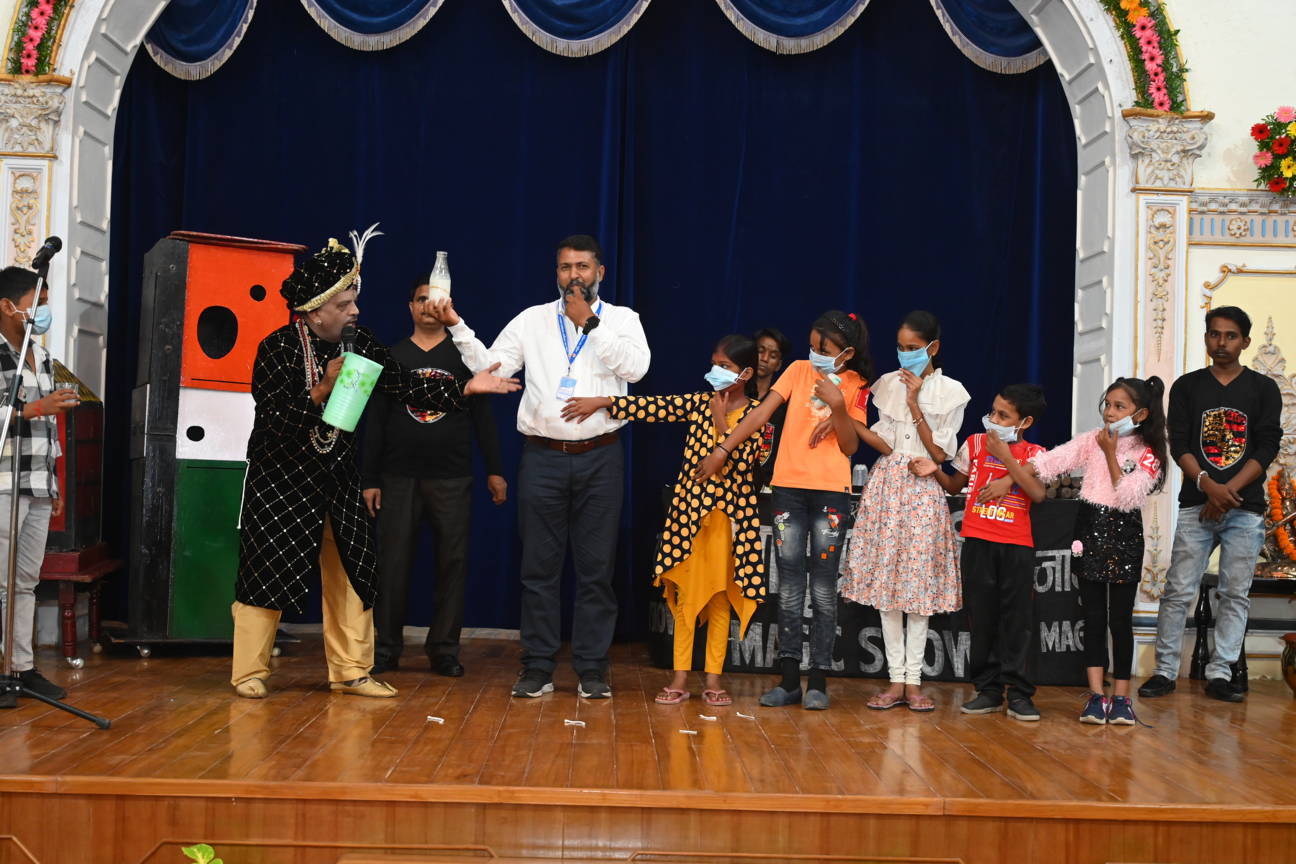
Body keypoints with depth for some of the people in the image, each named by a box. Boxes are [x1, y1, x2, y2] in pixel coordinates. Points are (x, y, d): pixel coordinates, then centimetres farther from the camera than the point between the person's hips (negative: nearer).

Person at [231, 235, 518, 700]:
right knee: (267, 571, -3)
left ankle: (350, 671, 13)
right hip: (280, 475, -5)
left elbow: (406, 385, -4)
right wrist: (322, 390, -32)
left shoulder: (360, 344, -2)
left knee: (351, 568, 4)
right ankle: (250, 672, 9)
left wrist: (465, 388, -14)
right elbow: (273, 421, -22)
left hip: (337, 474, 5)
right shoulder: (277, 348, -17)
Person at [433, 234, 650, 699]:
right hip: (543, 457, 1)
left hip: (599, 457, -1)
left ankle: (592, 669, 11)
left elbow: (636, 367, -12)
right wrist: (457, 328, -9)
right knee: (540, 566, 4)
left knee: (596, 568, 3)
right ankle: (537, 667, 11)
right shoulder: (533, 319, 9)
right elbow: (490, 367, 3)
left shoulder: (621, 319, 6)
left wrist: (589, 322, -11)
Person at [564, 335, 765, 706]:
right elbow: (655, 407, -4)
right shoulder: (700, 403, 5)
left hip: (730, 515, -2)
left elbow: (739, 463, -14)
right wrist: (602, 401, -11)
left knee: (720, 597, 4)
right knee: (686, 594, 2)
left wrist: (721, 423, -13)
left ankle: (713, 679, 11)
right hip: (691, 510, 2)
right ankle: (680, 676, 6)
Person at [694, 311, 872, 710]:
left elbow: (850, 447, -1)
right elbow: (760, 414, -1)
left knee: (823, 586, 1)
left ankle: (818, 680, 7)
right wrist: (722, 449, -9)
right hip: (789, 485, 2)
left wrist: (838, 407, -15)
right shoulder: (799, 370, 5)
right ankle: (789, 678, 10)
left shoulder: (856, 387, 3)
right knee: (789, 584, 4)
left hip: (831, 490, -2)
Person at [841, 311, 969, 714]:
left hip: (923, 491, -3)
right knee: (886, 584, 1)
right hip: (887, 487, 3)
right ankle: (896, 680, 7)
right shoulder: (888, 384, 8)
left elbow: (940, 453, -6)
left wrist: (915, 404, -10)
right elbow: (885, 445, 1)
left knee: (919, 585, -2)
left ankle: (913, 681, 6)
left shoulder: (950, 391, 0)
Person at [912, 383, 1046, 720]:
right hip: (978, 541, 2)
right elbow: (955, 486, 18)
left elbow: (1038, 493, -13)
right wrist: (936, 471, -2)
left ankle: (1018, 692, 5)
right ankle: (988, 689, 12)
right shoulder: (975, 443, 9)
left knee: (1016, 619, -1)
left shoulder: (1034, 454, 4)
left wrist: (1006, 457, -13)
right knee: (982, 617, 4)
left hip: (1017, 546, -1)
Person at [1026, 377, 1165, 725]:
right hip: (1090, 529, 2)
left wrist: (1110, 454, -13)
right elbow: (1051, 461, -5)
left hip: (1124, 536, -2)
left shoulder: (1148, 454, -2)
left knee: (1120, 618, 2)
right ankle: (1096, 694, 7)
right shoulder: (1091, 440, 4)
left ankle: (1121, 696, 12)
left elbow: (1127, 496, -14)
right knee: (1093, 615, 3)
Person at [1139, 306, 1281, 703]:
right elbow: (1178, 444, 0)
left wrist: (1227, 491, -12)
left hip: (1245, 509, 0)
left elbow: (1266, 448, -1)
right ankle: (1165, 671, 4)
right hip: (1196, 506, 0)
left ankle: (1219, 675, 8)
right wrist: (1208, 485, -17)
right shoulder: (1187, 387, 9)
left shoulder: (1263, 389, 7)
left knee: (1235, 594, 2)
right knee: (1178, 591, -3)